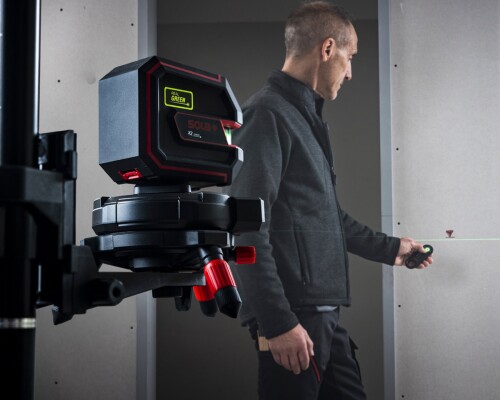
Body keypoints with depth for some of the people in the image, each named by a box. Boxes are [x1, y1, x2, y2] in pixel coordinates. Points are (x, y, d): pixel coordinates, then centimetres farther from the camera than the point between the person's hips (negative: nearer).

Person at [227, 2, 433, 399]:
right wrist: (277, 322, -21)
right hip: (293, 320, -9)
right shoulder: (267, 114, -11)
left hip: (325, 315, 9)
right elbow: (248, 229, -19)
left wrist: (389, 248, 35)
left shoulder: (306, 118, 18)